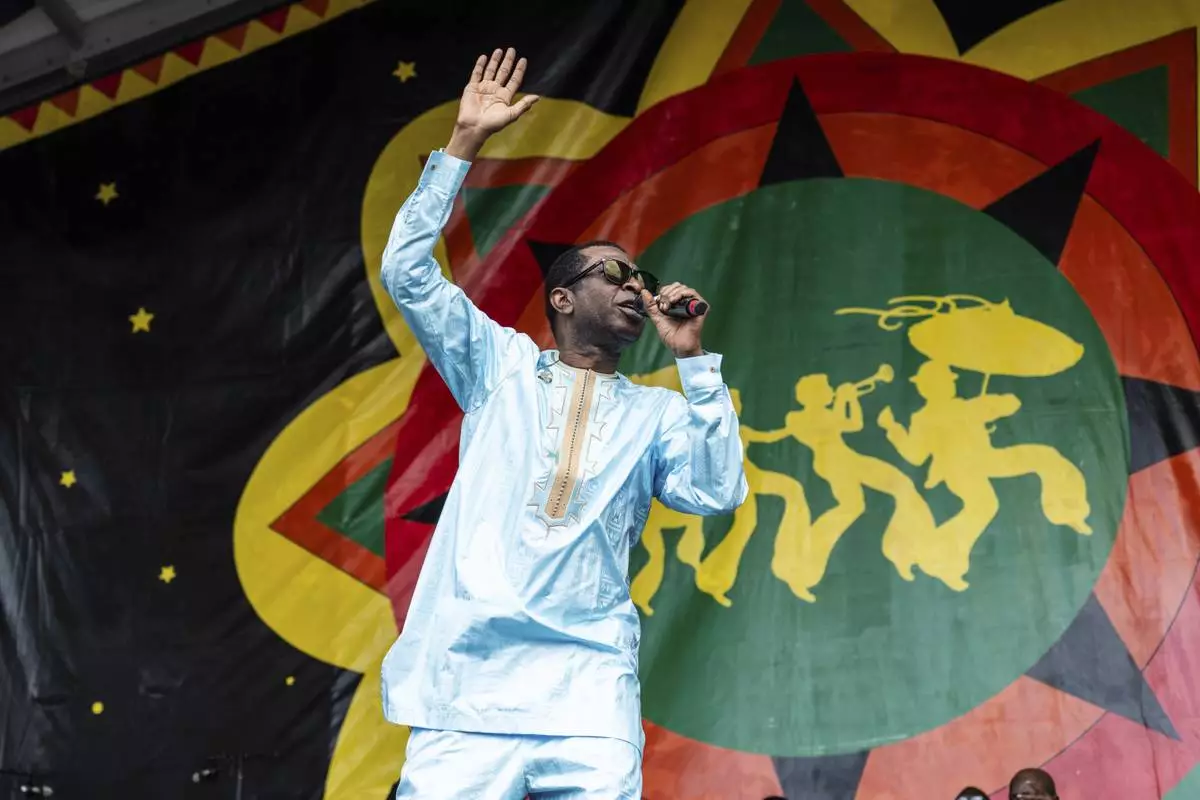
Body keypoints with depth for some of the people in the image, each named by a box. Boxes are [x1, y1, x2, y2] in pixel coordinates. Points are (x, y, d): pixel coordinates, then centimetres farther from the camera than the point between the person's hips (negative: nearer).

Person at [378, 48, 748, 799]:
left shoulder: (657, 412, 17)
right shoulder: (502, 366, 16)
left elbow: (718, 492, 0)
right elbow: (407, 270, 9)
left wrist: (693, 359, 1)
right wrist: (464, 143, 8)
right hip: (467, 679, -1)